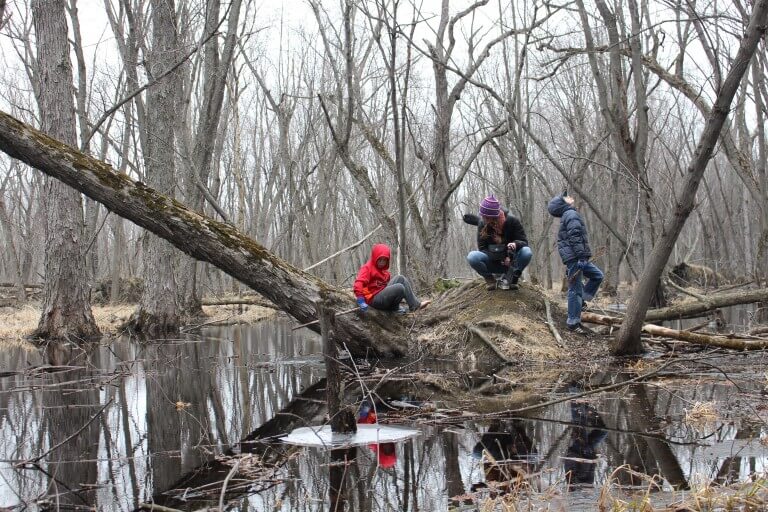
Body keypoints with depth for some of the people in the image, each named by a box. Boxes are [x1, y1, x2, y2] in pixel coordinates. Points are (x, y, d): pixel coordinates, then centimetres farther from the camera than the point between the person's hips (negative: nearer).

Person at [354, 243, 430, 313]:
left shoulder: (384, 270, 16)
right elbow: (359, 283, -26)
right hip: (374, 299, -9)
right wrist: (361, 301, -37)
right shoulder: (367, 268, -12)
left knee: (400, 278, 0)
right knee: (399, 288, -25)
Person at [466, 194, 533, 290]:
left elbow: (524, 242, -11)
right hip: (493, 263, 0)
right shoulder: (482, 223, -11)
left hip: (510, 262, 0)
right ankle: (490, 280, -4)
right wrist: (501, 259, -23)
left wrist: (516, 244, -36)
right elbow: (482, 248, -10)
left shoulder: (512, 221, -14)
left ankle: (507, 279, -11)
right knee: (472, 257, -29)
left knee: (527, 252, -30)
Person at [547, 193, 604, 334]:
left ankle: (580, 300, 18)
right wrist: (581, 257, -24)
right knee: (576, 289, -7)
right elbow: (575, 237, -20)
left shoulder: (567, 215, 22)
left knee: (597, 275, 17)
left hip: (576, 258, 10)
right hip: (575, 257, -10)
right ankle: (573, 323, -4)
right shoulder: (571, 214, -10)